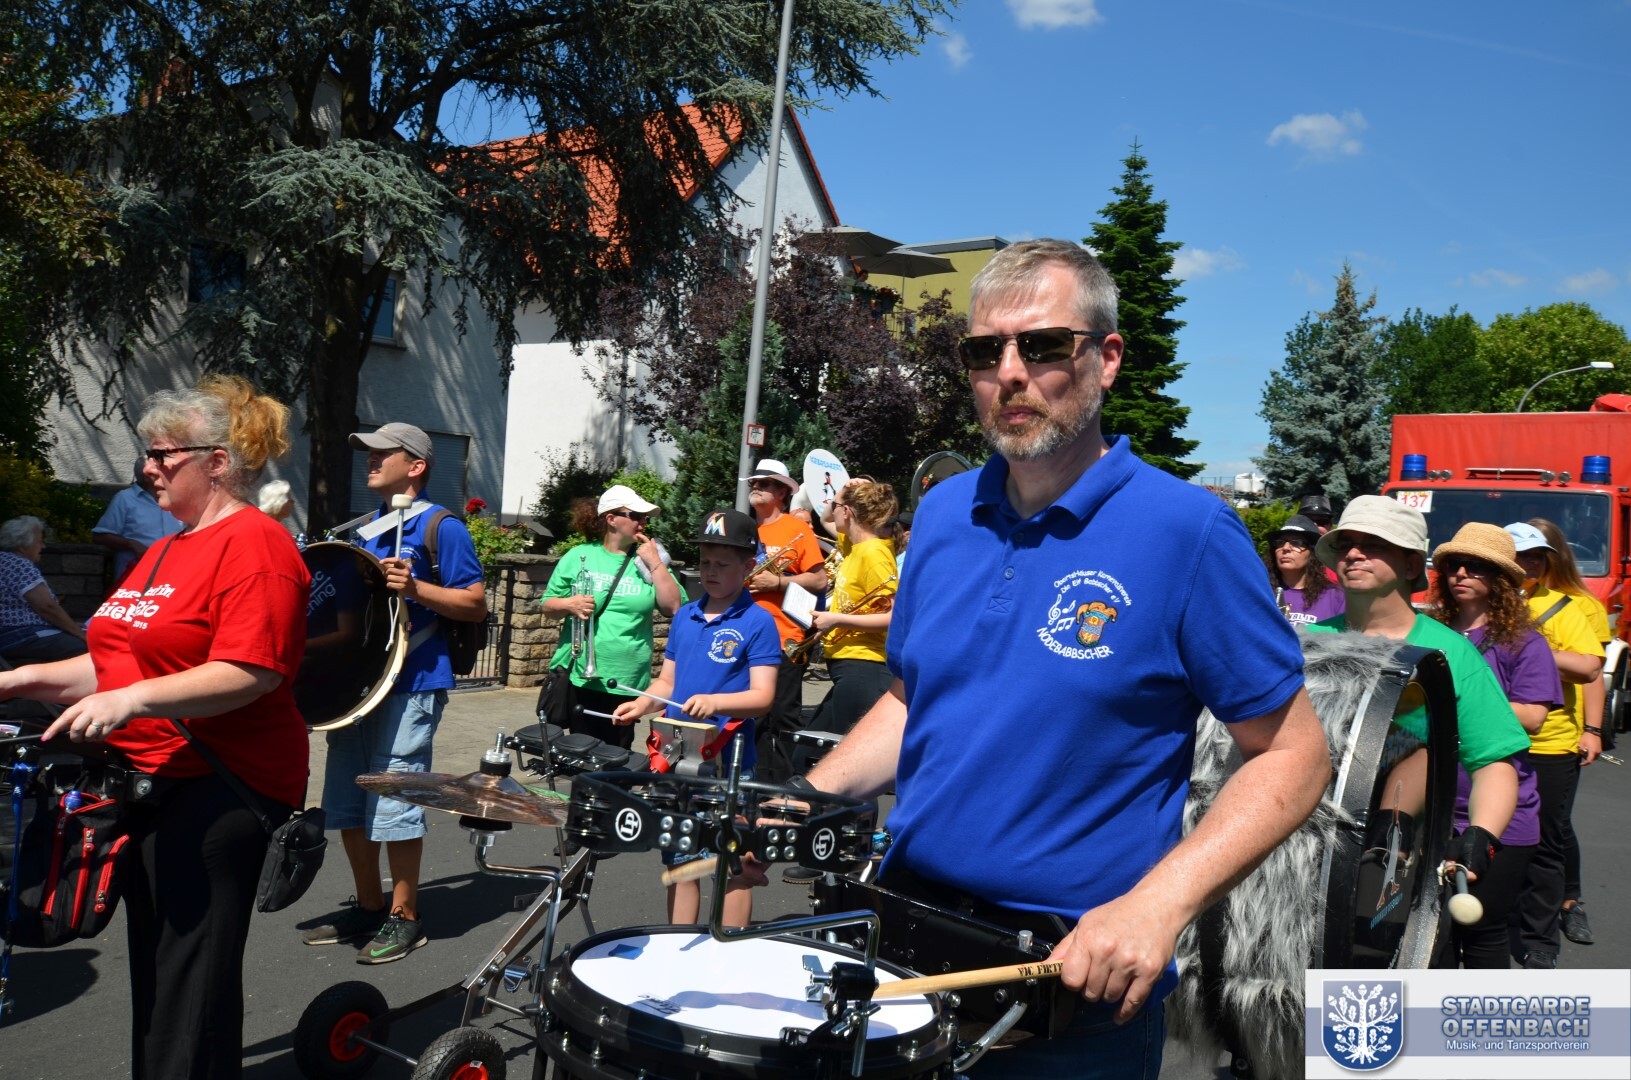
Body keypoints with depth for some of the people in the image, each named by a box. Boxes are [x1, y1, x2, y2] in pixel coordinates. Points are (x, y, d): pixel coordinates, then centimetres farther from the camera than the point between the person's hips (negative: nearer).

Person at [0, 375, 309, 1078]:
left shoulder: (254, 543, -12)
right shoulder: (167, 550, 17)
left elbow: (251, 672, -22)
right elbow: (135, 658, 21)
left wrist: (131, 699, -27)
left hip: (217, 788, -9)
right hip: (145, 780, 10)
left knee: (191, 983, -1)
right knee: (152, 971, 18)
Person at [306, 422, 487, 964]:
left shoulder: (440, 527, -6)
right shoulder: (365, 529, 18)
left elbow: (476, 604, -10)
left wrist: (414, 587, -22)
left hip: (411, 685, -8)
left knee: (393, 802, -6)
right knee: (346, 802, 12)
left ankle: (404, 917, 8)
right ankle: (368, 906, 26)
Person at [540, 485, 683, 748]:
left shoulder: (649, 558, 7)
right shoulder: (579, 556, 5)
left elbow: (673, 608, -4)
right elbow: (547, 605, 9)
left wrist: (654, 563, -8)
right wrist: (569, 604, -12)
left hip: (627, 684, 0)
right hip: (578, 677, 0)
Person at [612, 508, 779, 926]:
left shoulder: (757, 622, -7)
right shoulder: (684, 617, 12)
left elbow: (762, 696, -14)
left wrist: (715, 702, -30)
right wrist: (642, 704, -1)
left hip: (729, 762, -6)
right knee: (679, 861, 14)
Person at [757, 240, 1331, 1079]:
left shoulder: (1186, 532, -15)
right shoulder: (944, 514, 2)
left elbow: (1292, 756, -11)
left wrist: (1160, 902, -23)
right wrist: (805, 798, -2)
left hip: (1078, 977, -5)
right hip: (904, 927, 5)